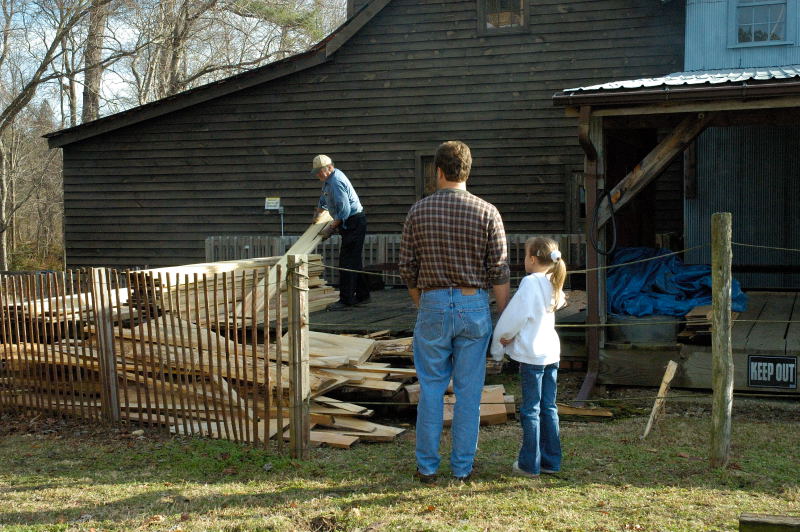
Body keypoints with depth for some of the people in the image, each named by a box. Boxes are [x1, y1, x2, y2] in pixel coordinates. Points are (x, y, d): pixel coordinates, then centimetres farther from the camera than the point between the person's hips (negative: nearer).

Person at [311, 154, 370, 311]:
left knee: (347, 261, -10)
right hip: (353, 223, 11)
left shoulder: (336, 182, -20)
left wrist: (330, 229, -19)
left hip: (353, 223, -11)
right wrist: (317, 214, 42)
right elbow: (324, 199, 32)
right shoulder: (329, 179, 12)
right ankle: (362, 296, 21)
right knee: (356, 261, 14)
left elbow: (344, 211, -24)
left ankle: (346, 300, -9)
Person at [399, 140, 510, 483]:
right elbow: (499, 272, -5)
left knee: (431, 389, 10)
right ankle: (462, 467, 15)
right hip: (474, 306, 0)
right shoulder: (487, 213, -4)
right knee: (469, 392, 8)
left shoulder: (418, 211, -1)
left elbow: (407, 269, 3)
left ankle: (427, 466, 15)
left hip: (432, 305, 1)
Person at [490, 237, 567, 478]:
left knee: (530, 410, 0)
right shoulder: (553, 284, 9)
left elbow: (516, 316, -16)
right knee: (548, 408, 13)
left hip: (532, 355, -8)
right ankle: (551, 460, 19)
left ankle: (529, 464, 7)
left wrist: (502, 339, 2)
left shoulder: (530, 282, -15)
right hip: (551, 352, 8)